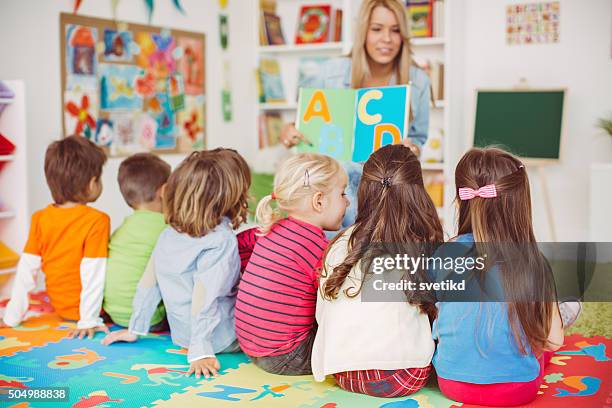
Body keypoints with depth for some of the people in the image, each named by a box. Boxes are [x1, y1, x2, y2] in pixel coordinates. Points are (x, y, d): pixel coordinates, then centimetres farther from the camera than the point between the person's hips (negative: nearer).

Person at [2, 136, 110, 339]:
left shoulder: (40, 219, -2)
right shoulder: (97, 221, -18)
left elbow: (27, 269, -1)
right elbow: (93, 272, -20)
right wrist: (89, 320, -18)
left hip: (61, 308, 6)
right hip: (83, 310, -6)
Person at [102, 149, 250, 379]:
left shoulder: (168, 235, 1)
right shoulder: (221, 240, -21)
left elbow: (149, 282, 6)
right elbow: (204, 296, -28)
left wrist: (135, 329, 15)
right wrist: (200, 351, -27)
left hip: (181, 335, 7)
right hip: (221, 340, -7)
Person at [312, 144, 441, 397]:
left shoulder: (342, 244, -1)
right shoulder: (425, 246, -6)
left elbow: (322, 314, 6)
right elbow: (435, 313, 2)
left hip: (344, 374, 2)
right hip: (403, 377, -2)